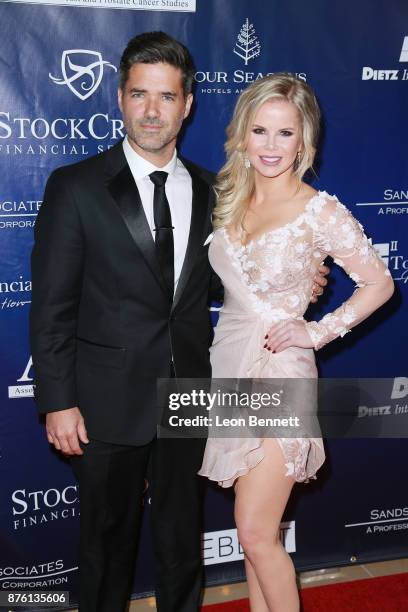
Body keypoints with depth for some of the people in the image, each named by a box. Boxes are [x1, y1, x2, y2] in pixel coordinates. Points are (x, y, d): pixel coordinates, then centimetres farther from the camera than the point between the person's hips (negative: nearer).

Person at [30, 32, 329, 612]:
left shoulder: (207, 190, 4)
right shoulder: (75, 187, -8)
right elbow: (52, 307, -8)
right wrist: (58, 402, -11)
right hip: (110, 399, -3)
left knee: (183, 533, 20)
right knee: (109, 535, 15)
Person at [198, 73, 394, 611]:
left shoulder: (320, 211, -12)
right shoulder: (230, 201, 5)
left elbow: (379, 284, -5)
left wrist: (318, 332, -11)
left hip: (279, 374, -5)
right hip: (231, 366, 6)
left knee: (257, 535, -2)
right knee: (255, 527, 16)